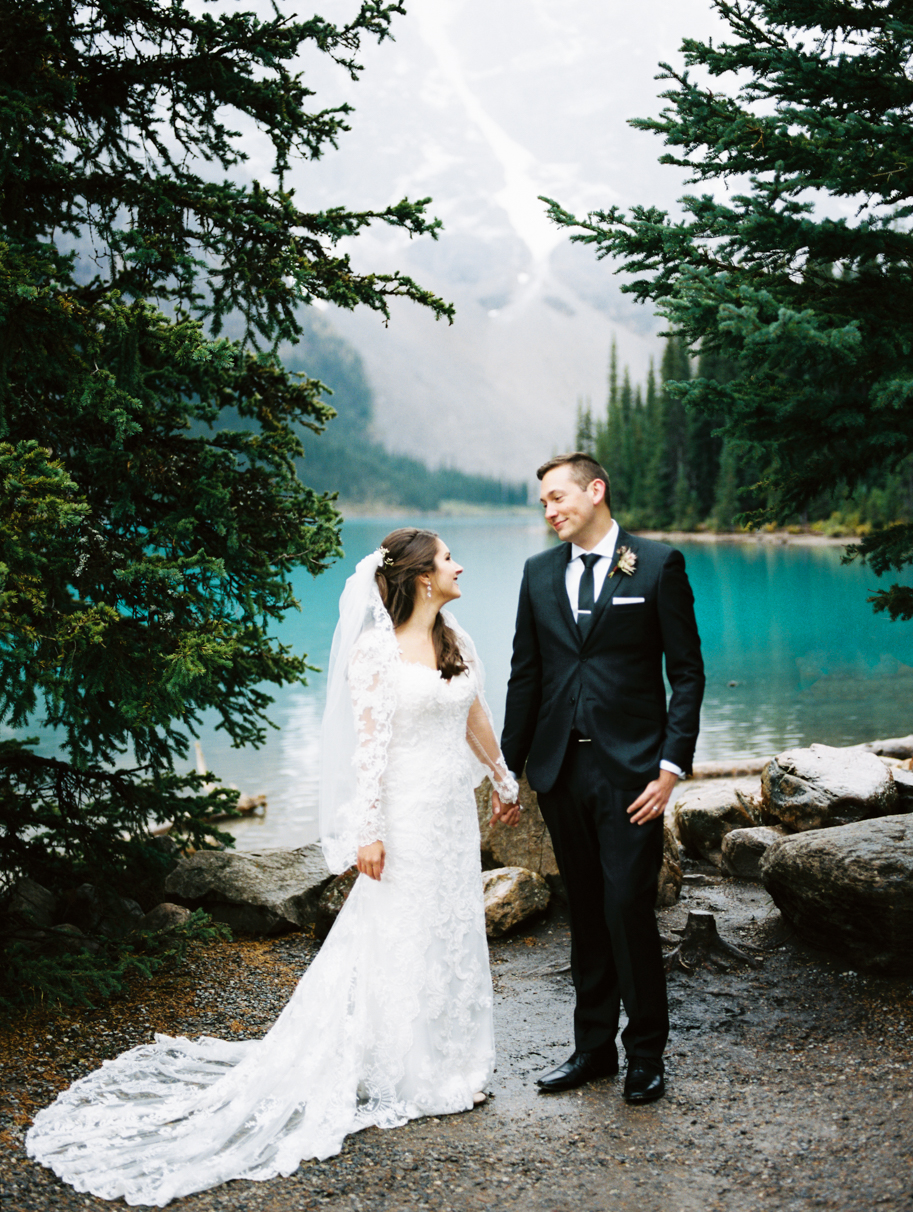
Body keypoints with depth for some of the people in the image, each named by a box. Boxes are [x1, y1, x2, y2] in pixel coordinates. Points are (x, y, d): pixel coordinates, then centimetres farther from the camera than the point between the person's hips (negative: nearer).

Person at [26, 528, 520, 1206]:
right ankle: (398, 1075, 17)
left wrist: (504, 780, 22)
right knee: (398, 938, 2)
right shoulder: (375, 649, -13)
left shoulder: (456, 639, 7)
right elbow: (369, 742, -15)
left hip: (455, 810, 7)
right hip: (406, 813, -7)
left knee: (453, 931, 14)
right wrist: (368, 830, -17)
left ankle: (448, 1064, 29)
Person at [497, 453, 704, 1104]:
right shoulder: (540, 572, 10)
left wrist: (672, 764, -11)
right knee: (586, 912, 12)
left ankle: (647, 1052, 11)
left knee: (628, 909, -6)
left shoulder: (659, 565, -2)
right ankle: (593, 1046, 24)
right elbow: (526, 675, 14)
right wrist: (509, 765, 12)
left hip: (631, 770, -4)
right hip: (561, 769, 4)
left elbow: (687, 672, -3)